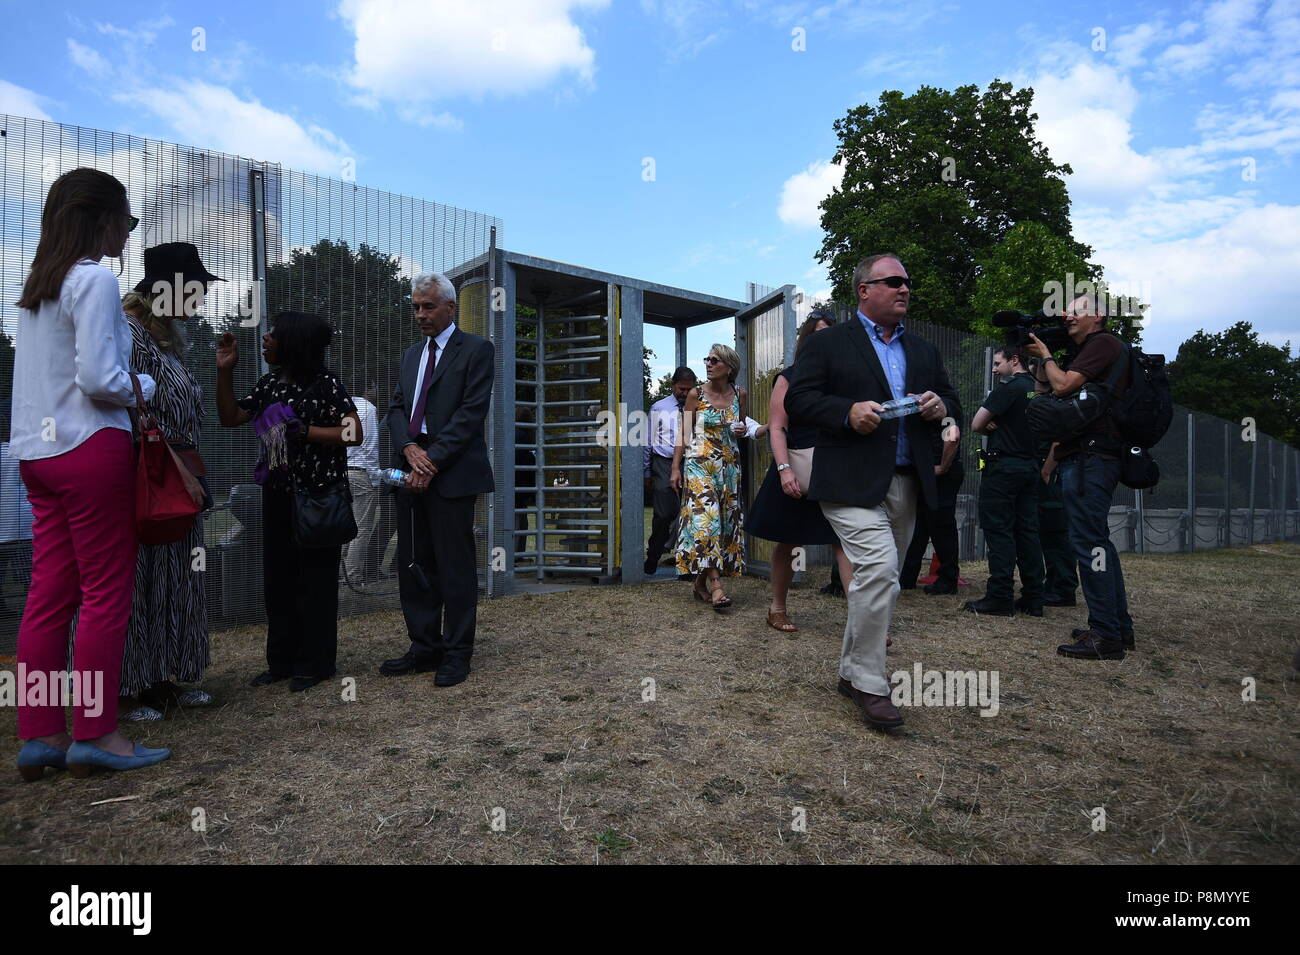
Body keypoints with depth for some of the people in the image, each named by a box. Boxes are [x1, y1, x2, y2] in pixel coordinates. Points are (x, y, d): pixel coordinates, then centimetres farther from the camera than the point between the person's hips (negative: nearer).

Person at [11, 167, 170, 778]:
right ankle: (94, 735, 5)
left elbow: (56, 371, 18)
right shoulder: (95, 279, -10)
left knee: (49, 595, 8)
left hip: (38, 452, 9)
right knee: (106, 593, -2)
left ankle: (40, 736, 14)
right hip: (90, 448, -9)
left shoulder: (38, 284, 17)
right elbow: (98, 379, -19)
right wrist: (144, 386, -1)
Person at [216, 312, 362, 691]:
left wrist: (304, 431, -20)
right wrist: (225, 371, 4)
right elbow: (231, 417, 11)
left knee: (315, 578, 2)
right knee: (277, 577, 11)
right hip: (278, 493, 7)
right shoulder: (270, 383, 10)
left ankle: (314, 664, 15)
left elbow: (354, 433, -15)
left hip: (318, 496, -7)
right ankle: (282, 661, 24)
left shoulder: (325, 384, -10)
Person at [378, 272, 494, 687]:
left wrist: (433, 460, -15)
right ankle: (424, 648, 19)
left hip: (452, 473, -7)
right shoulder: (412, 354, 20)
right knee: (413, 564, 8)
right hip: (412, 470, 7)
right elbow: (397, 407, 13)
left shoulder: (476, 349, -1)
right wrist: (410, 448, -7)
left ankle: (456, 653, 10)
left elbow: (472, 412, -10)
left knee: (455, 566, -1)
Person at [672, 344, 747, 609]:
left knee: (726, 520, 4)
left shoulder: (739, 394, 5)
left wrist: (741, 430, -3)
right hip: (699, 463, -4)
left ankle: (700, 582, 15)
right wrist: (676, 468, -6)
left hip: (729, 465, 4)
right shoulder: (696, 394, -2)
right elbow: (683, 433, -1)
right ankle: (715, 583, -19)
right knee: (705, 517, -16)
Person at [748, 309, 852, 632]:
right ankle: (777, 609, 26)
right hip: (798, 471, -2)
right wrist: (784, 468, -19)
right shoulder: (789, 377, 0)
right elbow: (776, 427, -7)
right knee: (787, 542, 10)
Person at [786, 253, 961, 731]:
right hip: (852, 483, -6)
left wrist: (941, 408, -3)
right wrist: (847, 412, -21)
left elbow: (952, 403, 21)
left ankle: (851, 671, 27)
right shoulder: (828, 344, 2)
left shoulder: (924, 351, 20)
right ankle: (870, 684, -5)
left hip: (906, 484, 7)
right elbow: (797, 398, -6)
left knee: (879, 581, 12)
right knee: (878, 573, -19)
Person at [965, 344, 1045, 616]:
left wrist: (991, 427, 10)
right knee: (1027, 531, 8)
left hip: (1003, 465, -8)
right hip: (1030, 466, 8)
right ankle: (1033, 599, 10)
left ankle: (1000, 599, -6)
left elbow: (976, 424, -12)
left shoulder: (1008, 386, -10)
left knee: (999, 531, -6)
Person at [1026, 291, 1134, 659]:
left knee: (1089, 542, -11)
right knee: (1097, 540, 14)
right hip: (1088, 458, 11)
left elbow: (1063, 385, -15)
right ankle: (1119, 626, 22)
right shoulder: (1088, 350, 25)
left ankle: (1106, 636, -9)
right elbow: (1054, 390, 23)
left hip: (1090, 458, -11)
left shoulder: (1103, 343, -5)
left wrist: (1045, 355, -1)